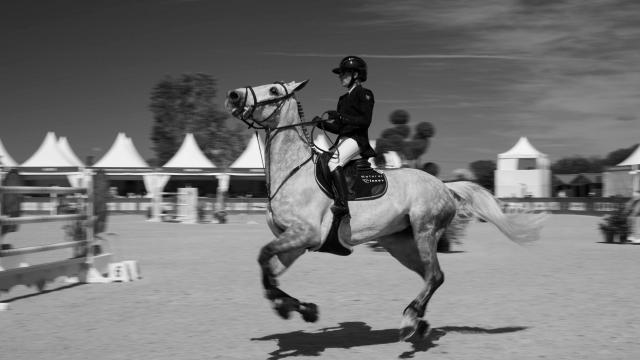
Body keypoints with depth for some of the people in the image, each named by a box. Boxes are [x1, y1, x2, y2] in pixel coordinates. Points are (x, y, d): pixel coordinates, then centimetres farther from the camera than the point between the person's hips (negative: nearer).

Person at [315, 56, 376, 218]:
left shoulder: (364, 94, -1)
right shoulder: (343, 99, 22)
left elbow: (365, 121, -14)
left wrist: (341, 116, -21)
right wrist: (323, 124, 3)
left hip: (356, 139, -9)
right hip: (343, 139, 9)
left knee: (334, 163, -30)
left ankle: (342, 204, -35)